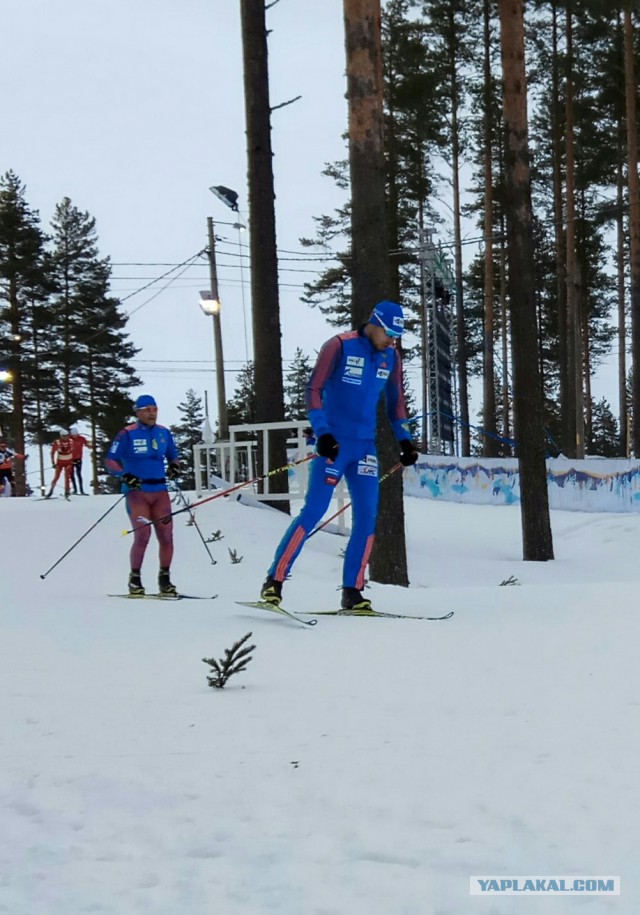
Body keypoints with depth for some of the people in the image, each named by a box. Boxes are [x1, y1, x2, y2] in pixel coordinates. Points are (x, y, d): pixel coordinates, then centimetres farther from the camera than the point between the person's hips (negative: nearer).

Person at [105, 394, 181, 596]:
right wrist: (125, 476, -20)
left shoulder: (163, 433, 10)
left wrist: (175, 467, 1)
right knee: (142, 535, -14)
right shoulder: (127, 434, -4)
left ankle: (164, 578, 13)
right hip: (136, 491, -4)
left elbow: (173, 456, 23)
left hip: (159, 490, 4)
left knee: (166, 535, -2)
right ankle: (135, 578, 2)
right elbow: (110, 461, -4)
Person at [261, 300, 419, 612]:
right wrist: (322, 433, -20)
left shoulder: (391, 357, 8)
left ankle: (352, 592, 6)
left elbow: (395, 400, 20)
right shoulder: (339, 346, -10)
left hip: (365, 446, 6)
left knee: (367, 516, -1)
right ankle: (274, 581, -5)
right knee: (314, 511, -11)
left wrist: (404, 439, 11)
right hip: (334, 443, -6)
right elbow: (313, 390, -11)